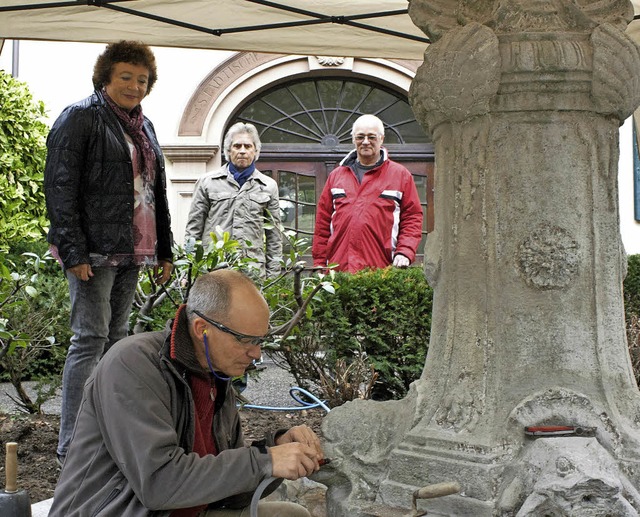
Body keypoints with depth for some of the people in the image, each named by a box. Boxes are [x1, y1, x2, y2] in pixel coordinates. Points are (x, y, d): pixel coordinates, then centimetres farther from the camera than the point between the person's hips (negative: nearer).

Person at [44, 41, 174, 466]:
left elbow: (156, 193, 23)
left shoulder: (143, 127, 18)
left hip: (131, 252, 8)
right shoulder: (80, 119, -6)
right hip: (94, 251, -8)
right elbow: (60, 188, -13)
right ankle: (72, 447, -4)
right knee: (91, 338, -9)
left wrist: (164, 251, 17)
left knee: (118, 337, 11)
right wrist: (73, 252, -20)